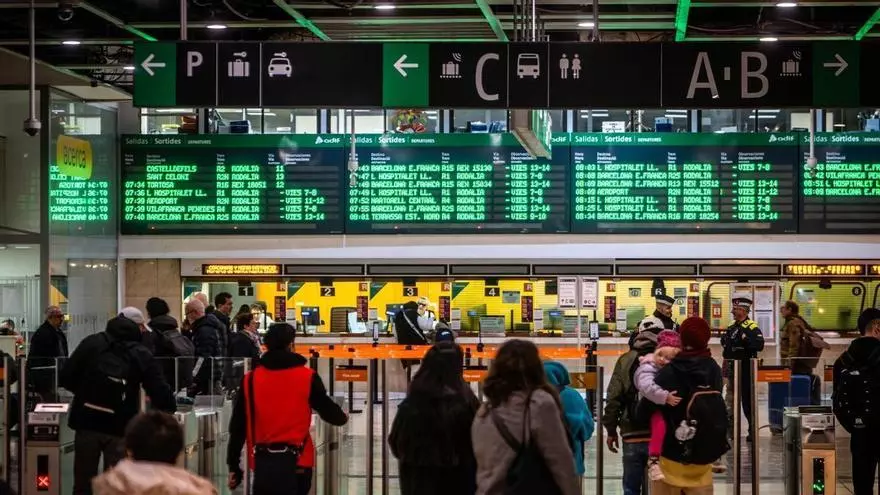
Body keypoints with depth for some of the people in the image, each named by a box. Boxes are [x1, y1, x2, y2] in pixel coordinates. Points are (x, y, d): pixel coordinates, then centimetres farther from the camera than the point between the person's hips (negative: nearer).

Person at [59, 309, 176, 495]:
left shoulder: (92, 342, 3)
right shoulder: (141, 354, -2)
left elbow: (66, 378, 2)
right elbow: (160, 393, -6)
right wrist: (169, 406, 15)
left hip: (86, 421, 2)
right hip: (120, 426, -2)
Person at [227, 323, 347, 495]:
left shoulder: (250, 380, 3)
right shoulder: (307, 377, -3)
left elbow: (238, 427, 4)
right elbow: (327, 409, 9)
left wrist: (233, 466, 12)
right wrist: (342, 417, 33)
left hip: (262, 462, 2)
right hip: (295, 461, -2)